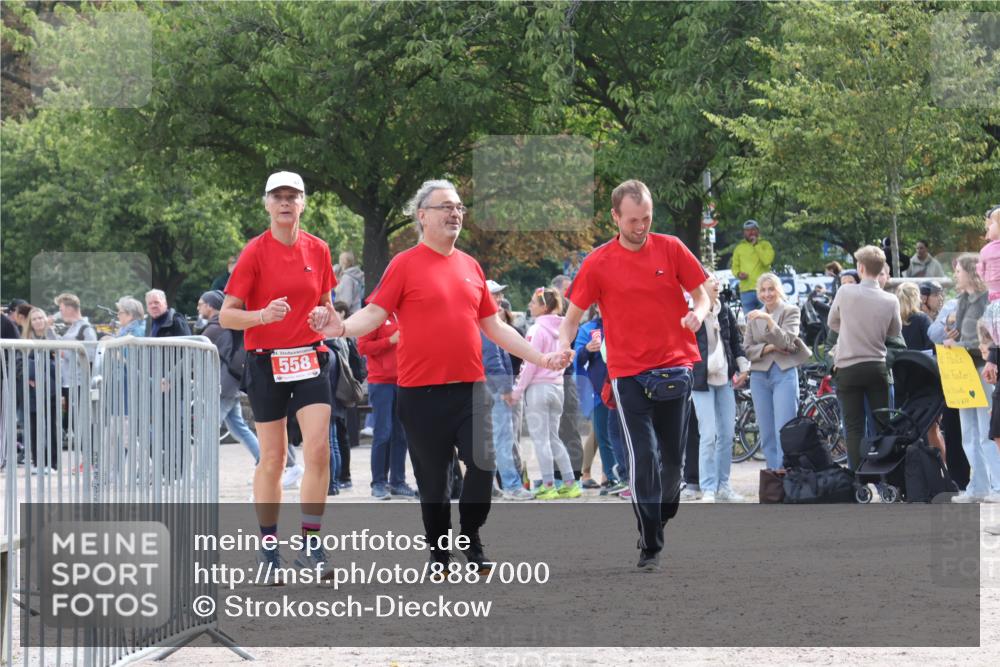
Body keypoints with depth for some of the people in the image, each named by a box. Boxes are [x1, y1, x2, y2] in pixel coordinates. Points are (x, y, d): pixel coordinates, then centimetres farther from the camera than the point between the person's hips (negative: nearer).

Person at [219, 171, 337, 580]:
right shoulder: (255, 252, -5)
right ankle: (268, 547, 15)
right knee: (272, 458, 2)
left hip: (310, 358, 2)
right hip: (266, 361, -2)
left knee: (318, 449, -11)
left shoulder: (318, 250, 6)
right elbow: (227, 315, -7)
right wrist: (264, 315, -25)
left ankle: (311, 546, -5)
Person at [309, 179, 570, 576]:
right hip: (421, 391, -3)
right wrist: (342, 329, -27)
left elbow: (494, 326, 19)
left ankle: (471, 541, 13)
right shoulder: (405, 264, -1)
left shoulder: (470, 266, 13)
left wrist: (539, 357, 16)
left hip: (470, 389, 4)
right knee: (432, 479, 3)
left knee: (483, 465, -7)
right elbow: (374, 314, -7)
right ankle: (438, 552, 18)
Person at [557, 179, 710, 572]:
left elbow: (701, 294, 9)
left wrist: (698, 314, -14)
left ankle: (662, 521, 32)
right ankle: (650, 548, -3)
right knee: (643, 458, -9)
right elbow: (573, 315, 4)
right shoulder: (598, 263, -1)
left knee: (672, 457, 9)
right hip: (628, 373, -2)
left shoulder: (670, 249, 2)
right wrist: (562, 346, -16)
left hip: (674, 369, 2)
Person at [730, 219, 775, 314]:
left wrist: (756, 245, -7)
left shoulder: (765, 245, 6)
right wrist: (738, 274, -4)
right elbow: (735, 266, 18)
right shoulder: (739, 248, 15)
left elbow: (767, 260, -11)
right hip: (746, 289, 3)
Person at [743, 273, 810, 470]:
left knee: (784, 432, -12)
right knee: (767, 434, 3)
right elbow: (747, 349, 8)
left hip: (784, 374, -4)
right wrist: (769, 347, -9)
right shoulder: (754, 317, 15)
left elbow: (786, 342, -10)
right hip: (760, 376, 4)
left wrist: (768, 320, -21)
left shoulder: (790, 311, 4)